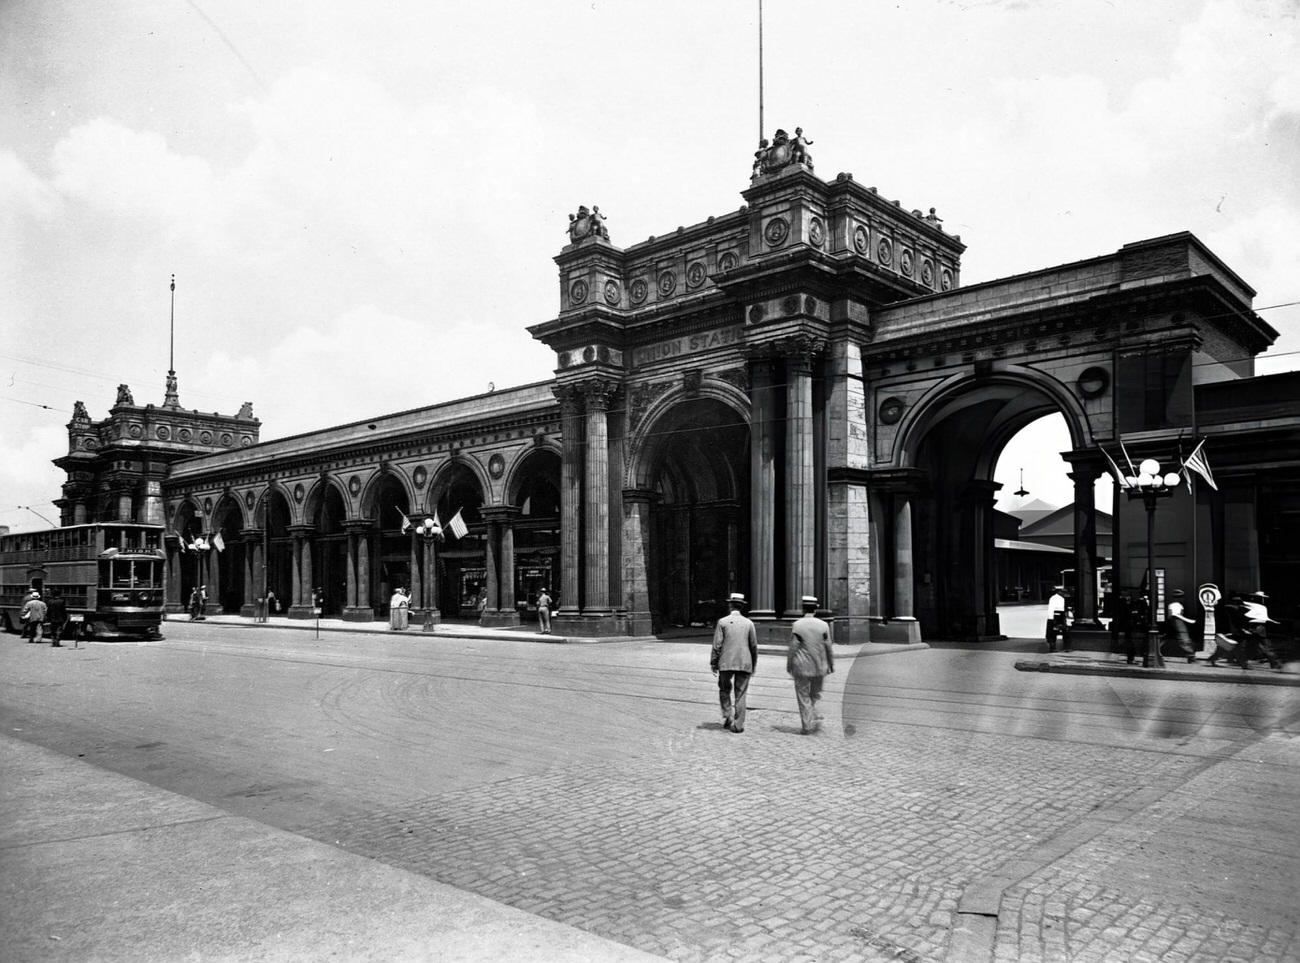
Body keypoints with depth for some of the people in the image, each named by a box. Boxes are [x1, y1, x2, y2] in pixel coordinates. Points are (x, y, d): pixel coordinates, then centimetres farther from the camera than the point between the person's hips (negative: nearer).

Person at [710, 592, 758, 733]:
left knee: (725, 690, 17)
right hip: (744, 663, 1)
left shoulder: (722, 622, -3)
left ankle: (727, 717, 4)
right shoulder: (748, 623, 2)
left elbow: (717, 645, -5)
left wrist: (713, 664, 2)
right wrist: (754, 664, 16)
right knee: (740, 694, 6)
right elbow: (754, 646, 5)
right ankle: (738, 725, 4)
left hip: (726, 663, -1)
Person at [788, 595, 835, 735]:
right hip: (819, 667, 2)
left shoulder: (797, 626, -8)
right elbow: (829, 648, 2)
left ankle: (807, 726, 4)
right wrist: (831, 665, 12)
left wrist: (789, 665, 3)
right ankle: (816, 718, 4)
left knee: (803, 697, 6)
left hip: (802, 667, -2)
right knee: (815, 695, 18)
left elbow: (792, 648, -7)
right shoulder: (823, 626, -3)